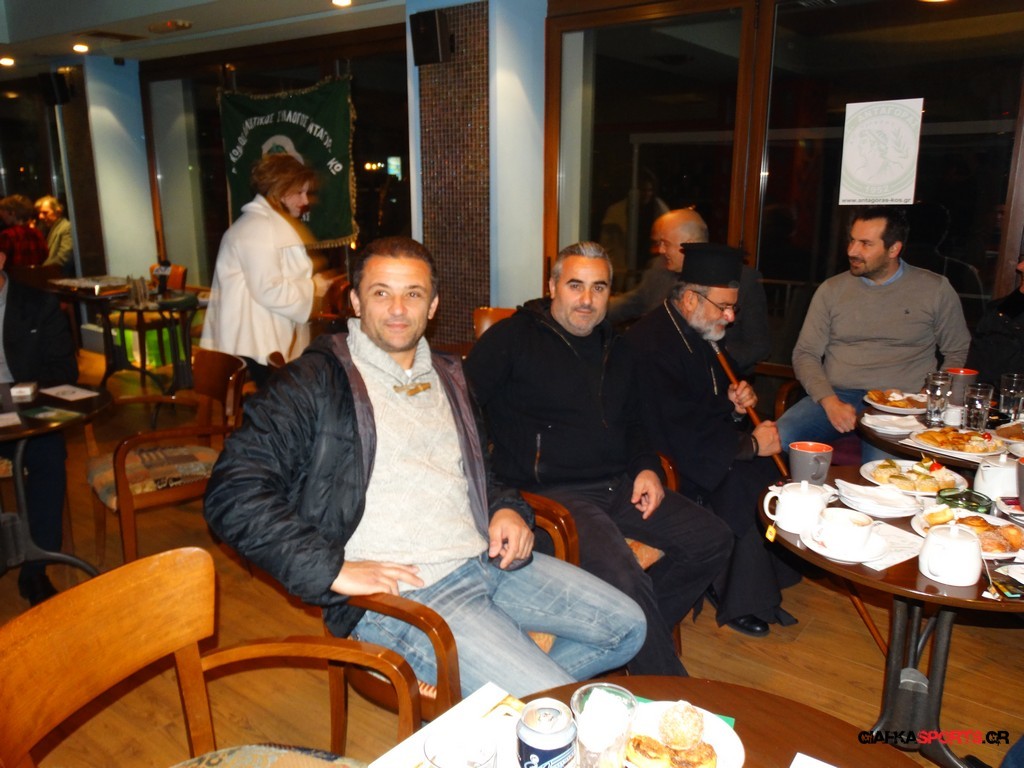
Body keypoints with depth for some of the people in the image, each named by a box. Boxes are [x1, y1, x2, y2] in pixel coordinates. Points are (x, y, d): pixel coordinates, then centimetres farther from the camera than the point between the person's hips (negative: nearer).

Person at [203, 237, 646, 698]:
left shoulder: (446, 378, 16)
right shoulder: (316, 382, -6)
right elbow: (233, 492, -14)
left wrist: (506, 508, 6)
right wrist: (333, 569, -21)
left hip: (486, 559, 8)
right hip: (398, 591, -8)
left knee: (627, 626, 10)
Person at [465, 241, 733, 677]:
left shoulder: (617, 350, 18)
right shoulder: (512, 338, -3)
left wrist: (646, 467, 7)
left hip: (618, 486, 8)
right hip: (552, 492, -7)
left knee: (713, 541, -4)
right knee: (627, 580, -29)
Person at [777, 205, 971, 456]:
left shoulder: (935, 289, 8)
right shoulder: (832, 289, 11)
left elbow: (958, 353, 13)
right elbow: (805, 353, 7)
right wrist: (830, 401, -10)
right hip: (836, 395, 2)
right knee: (777, 439, -27)